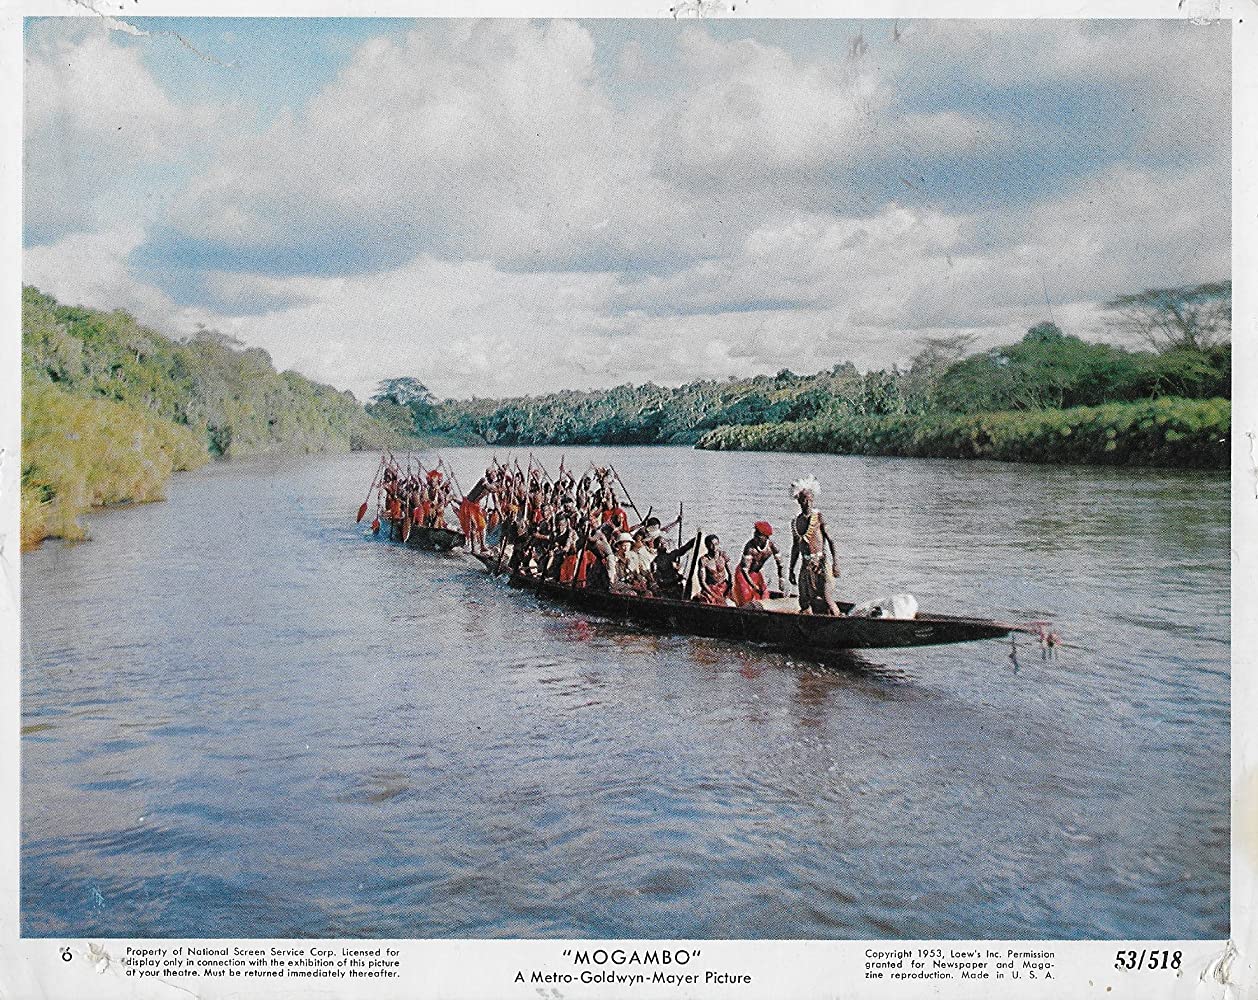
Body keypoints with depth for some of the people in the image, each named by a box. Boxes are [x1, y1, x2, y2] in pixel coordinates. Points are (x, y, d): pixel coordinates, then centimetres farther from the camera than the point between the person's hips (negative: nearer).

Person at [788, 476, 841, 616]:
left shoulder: (818, 516, -4)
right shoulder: (795, 522, 10)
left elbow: (831, 540, -6)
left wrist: (835, 563, -13)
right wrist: (791, 570, 19)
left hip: (821, 562, -5)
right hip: (806, 565, 5)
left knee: (826, 599, -11)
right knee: (804, 601, 4)